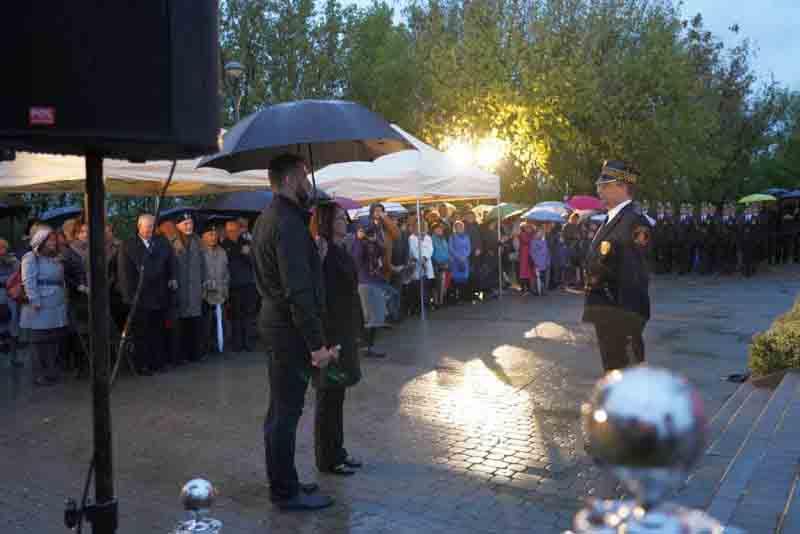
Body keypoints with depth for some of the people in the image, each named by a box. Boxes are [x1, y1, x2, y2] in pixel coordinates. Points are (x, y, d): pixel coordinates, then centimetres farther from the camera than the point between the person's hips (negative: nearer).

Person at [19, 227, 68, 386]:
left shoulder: (55, 259, 17)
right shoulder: (31, 258, -5)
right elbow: (29, 282, -14)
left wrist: (64, 299, 12)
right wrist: (35, 302, -21)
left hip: (57, 307, 7)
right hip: (41, 308, -7)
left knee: (54, 341, 11)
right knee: (40, 342, -1)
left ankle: (52, 372, 20)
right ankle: (39, 375, 6)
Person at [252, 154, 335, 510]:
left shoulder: (267, 218, 13)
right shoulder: (289, 224, -20)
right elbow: (298, 291, -24)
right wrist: (316, 343, -22)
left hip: (274, 320, 11)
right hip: (291, 328, -11)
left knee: (281, 409, 18)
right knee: (286, 411, -1)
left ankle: (282, 482, 30)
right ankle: (286, 492, 10)